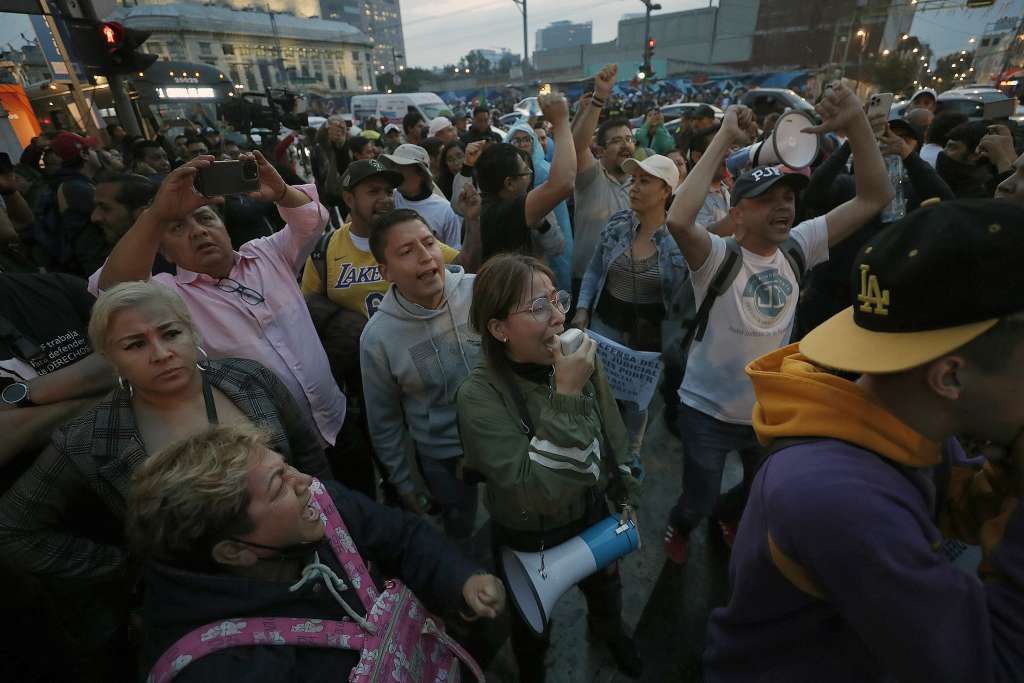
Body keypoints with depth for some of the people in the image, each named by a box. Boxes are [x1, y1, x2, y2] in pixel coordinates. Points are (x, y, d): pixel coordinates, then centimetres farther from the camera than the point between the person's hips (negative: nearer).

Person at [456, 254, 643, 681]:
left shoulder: (580, 361, -18)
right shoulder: (479, 395, -32)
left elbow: (614, 438, -1)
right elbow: (537, 490, -36)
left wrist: (626, 501, 8)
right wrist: (567, 398, -40)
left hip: (593, 517, 4)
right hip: (527, 541, -3)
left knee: (606, 592, 33)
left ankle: (608, 630, 70)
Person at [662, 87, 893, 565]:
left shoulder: (799, 248, -6)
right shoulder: (716, 256, -21)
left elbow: (875, 197, -8)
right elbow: (678, 220, -41)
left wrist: (856, 122, -20)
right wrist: (723, 140, -35)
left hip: (770, 410, 5)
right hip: (708, 410, -5)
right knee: (698, 501, 15)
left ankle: (730, 516, 63)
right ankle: (679, 526, 50)